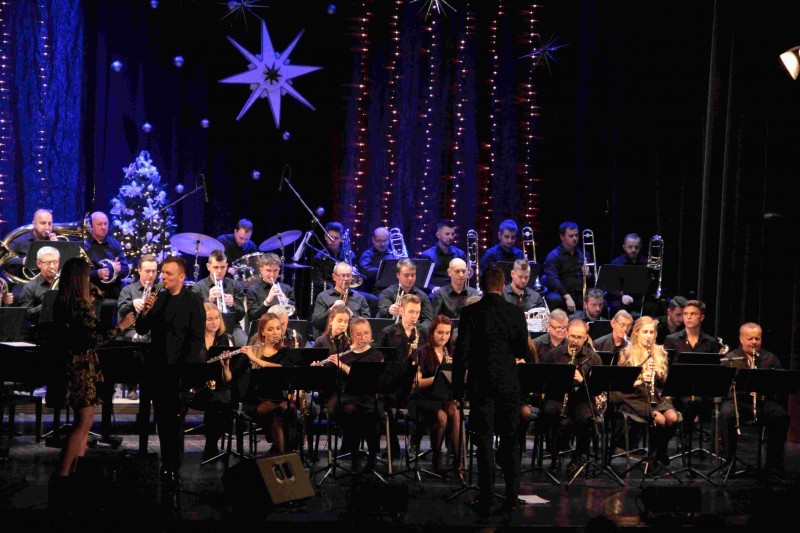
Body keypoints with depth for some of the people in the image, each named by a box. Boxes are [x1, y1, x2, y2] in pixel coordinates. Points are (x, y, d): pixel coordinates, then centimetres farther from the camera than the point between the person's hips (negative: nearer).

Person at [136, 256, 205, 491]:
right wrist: (145, 311, -8)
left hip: (178, 370, -6)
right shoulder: (158, 298, 11)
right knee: (162, 419, 12)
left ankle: (173, 471, -5)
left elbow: (197, 338, -9)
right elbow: (141, 330, 10)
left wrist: (187, 369, -15)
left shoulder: (193, 301, -5)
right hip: (156, 367, 6)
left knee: (174, 419, -7)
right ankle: (167, 465, 22)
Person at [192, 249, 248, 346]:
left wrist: (233, 305, -15)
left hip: (232, 327, 2)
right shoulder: (198, 287, 5)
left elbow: (241, 315, 6)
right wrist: (209, 300, -19)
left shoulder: (235, 285, 10)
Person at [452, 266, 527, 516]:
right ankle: (512, 495, 14)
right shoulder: (516, 312, -2)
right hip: (509, 384, 2)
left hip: (480, 385, -2)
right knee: (510, 440, 12)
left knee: (484, 441, 1)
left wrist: (458, 388, -2)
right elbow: (523, 350, 3)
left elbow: (461, 352, -9)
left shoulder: (471, 312, -8)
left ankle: (486, 499, 0)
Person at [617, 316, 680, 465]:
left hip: (658, 397, 4)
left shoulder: (660, 352, 12)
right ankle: (654, 450, -2)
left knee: (673, 418, -27)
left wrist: (659, 373, -13)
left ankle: (660, 449, 0)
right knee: (660, 420, -30)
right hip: (635, 398, -4)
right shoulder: (627, 354, 1)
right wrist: (640, 379, -21)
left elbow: (665, 382, 10)